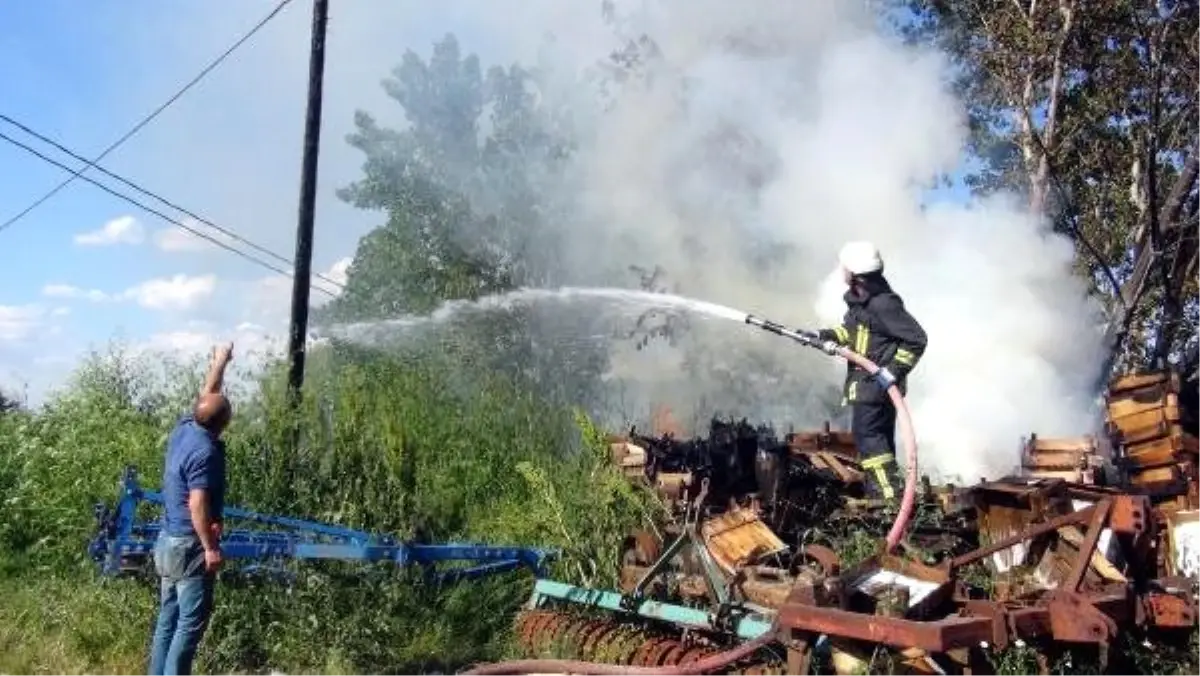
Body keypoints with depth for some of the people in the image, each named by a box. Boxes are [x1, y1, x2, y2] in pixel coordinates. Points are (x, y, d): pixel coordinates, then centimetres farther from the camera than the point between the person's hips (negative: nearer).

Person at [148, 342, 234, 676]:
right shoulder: (205, 451, -22)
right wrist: (210, 547, -19)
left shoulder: (184, 429, 3)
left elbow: (205, 397, 22)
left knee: (168, 618, 15)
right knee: (191, 623, -2)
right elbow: (197, 505, -25)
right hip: (190, 547, -9)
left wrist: (219, 364, 33)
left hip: (168, 542, 9)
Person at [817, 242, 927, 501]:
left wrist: (895, 369, -25)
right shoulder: (858, 298, 5)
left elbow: (917, 339, -22)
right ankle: (879, 491, 30)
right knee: (879, 435, 18)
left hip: (877, 382, -10)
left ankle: (887, 492, -6)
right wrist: (827, 335, 6)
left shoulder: (883, 304, -24)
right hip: (865, 380, 10)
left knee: (867, 434, -10)